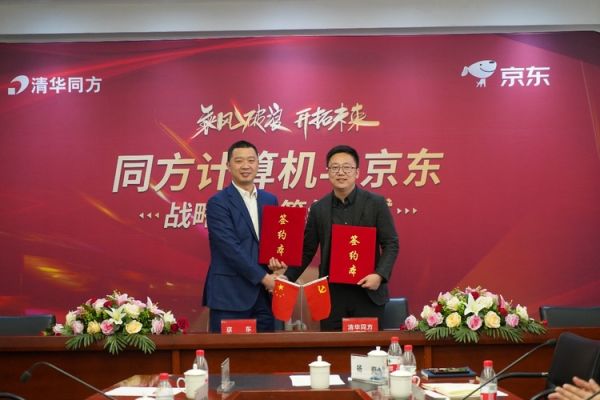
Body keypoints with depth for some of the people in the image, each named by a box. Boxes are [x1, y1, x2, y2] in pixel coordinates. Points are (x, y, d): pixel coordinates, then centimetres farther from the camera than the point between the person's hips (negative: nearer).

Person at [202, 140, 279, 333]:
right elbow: (230, 248, -14)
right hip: (230, 294, -5)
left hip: (264, 293, 5)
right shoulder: (218, 203, -6)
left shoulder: (270, 200, 13)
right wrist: (263, 277, -13)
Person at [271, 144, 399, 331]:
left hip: (368, 292, -2)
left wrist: (380, 275, -15)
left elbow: (391, 243, -1)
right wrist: (287, 277, -5)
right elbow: (307, 250, 8)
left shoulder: (376, 203, -1)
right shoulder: (318, 208, 5)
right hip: (331, 294, 2)